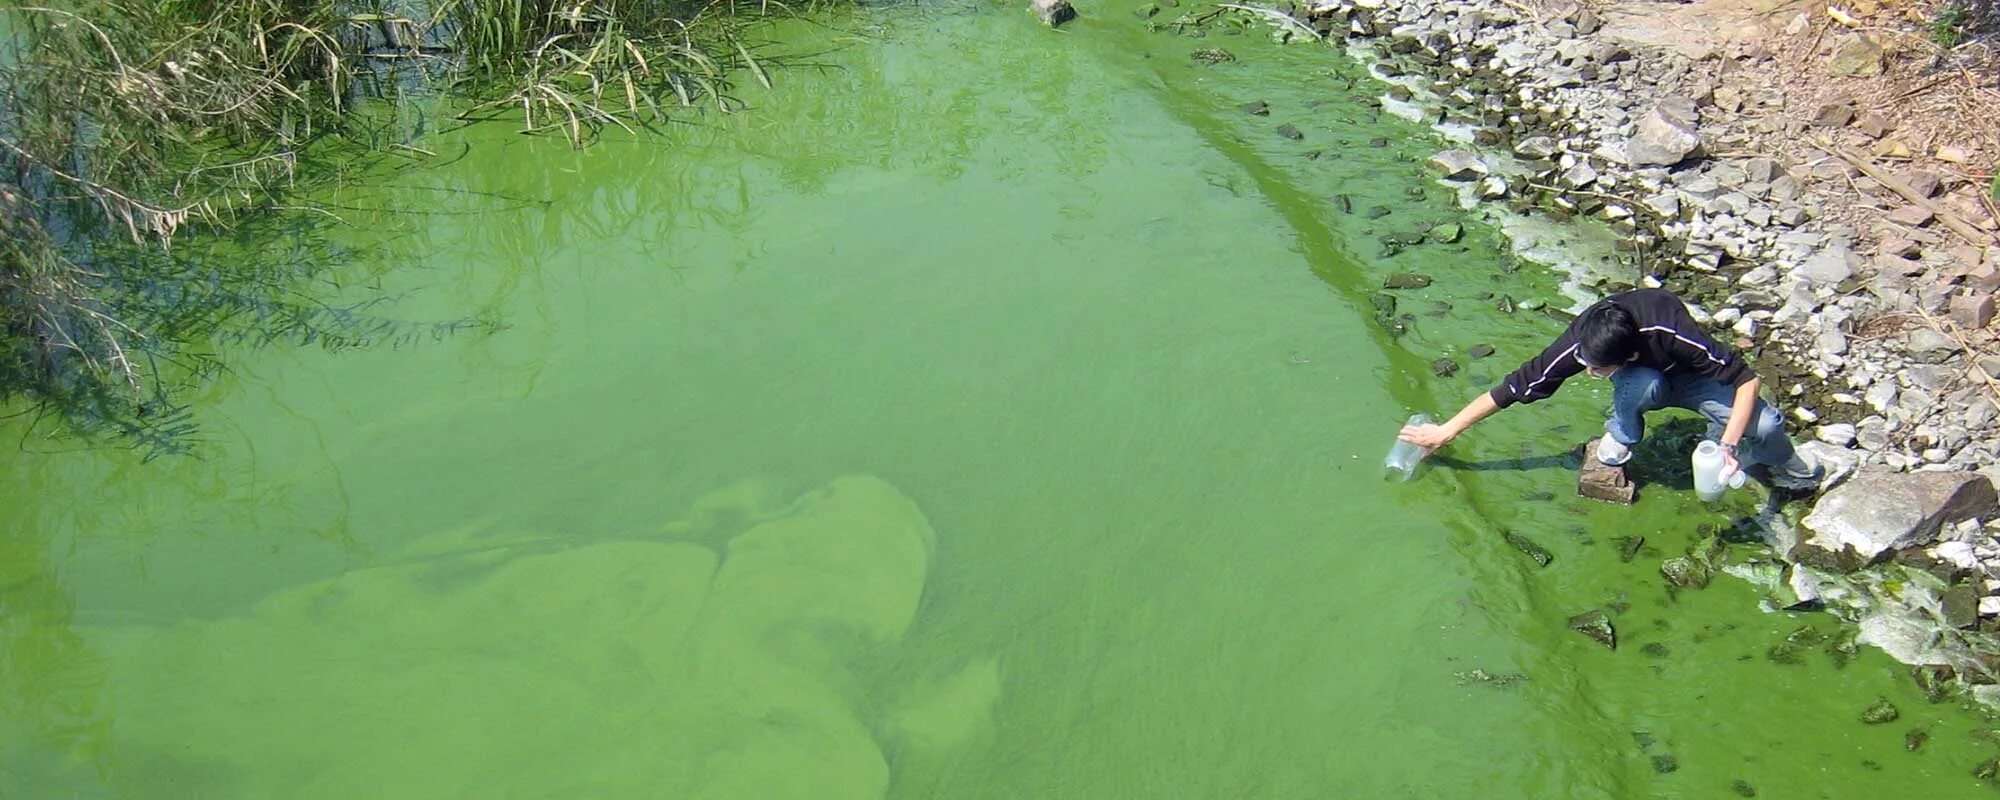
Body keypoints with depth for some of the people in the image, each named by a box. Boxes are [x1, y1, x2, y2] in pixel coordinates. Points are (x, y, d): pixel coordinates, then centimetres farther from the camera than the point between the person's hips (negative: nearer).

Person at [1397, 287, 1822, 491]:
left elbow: (1747, 379, -34)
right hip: (1641, 380, 1)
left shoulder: (1671, 334, -43)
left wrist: (1729, 445, -45)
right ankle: (1620, 435, -5)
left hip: (1689, 376, -1)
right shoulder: (1579, 344, -34)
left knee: (1765, 424, -25)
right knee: (1643, 385, -38)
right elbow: (1512, 388, -26)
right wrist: (1446, 431, -23)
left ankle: (1792, 474, 10)